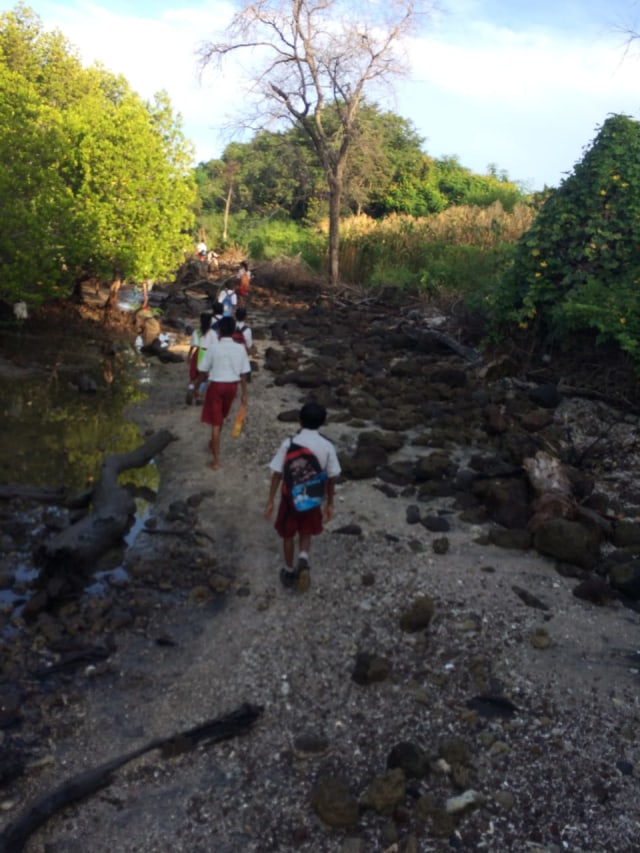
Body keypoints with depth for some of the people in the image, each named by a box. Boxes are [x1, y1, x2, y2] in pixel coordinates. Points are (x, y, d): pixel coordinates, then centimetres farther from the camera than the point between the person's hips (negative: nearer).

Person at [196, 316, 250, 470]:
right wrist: (244, 394, 8)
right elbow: (244, 374, -1)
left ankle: (216, 460, 4)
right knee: (220, 418, 27)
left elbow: (203, 371, -7)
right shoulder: (240, 349, -4)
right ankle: (214, 444, 49)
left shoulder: (213, 347, -13)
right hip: (232, 386, 4)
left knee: (215, 422, 3)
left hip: (216, 385, -4)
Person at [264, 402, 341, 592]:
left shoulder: (289, 443, -15)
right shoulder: (327, 446, -11)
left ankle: (289, 572, 31)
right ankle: (303, 560, -6)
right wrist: (329, 503, 8)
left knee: (288, 535, 19)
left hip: (291, 496, -1)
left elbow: (277, 473, -12)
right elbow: (331, 477, -5)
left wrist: (270, 501, -3)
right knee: (306, 534, 20)